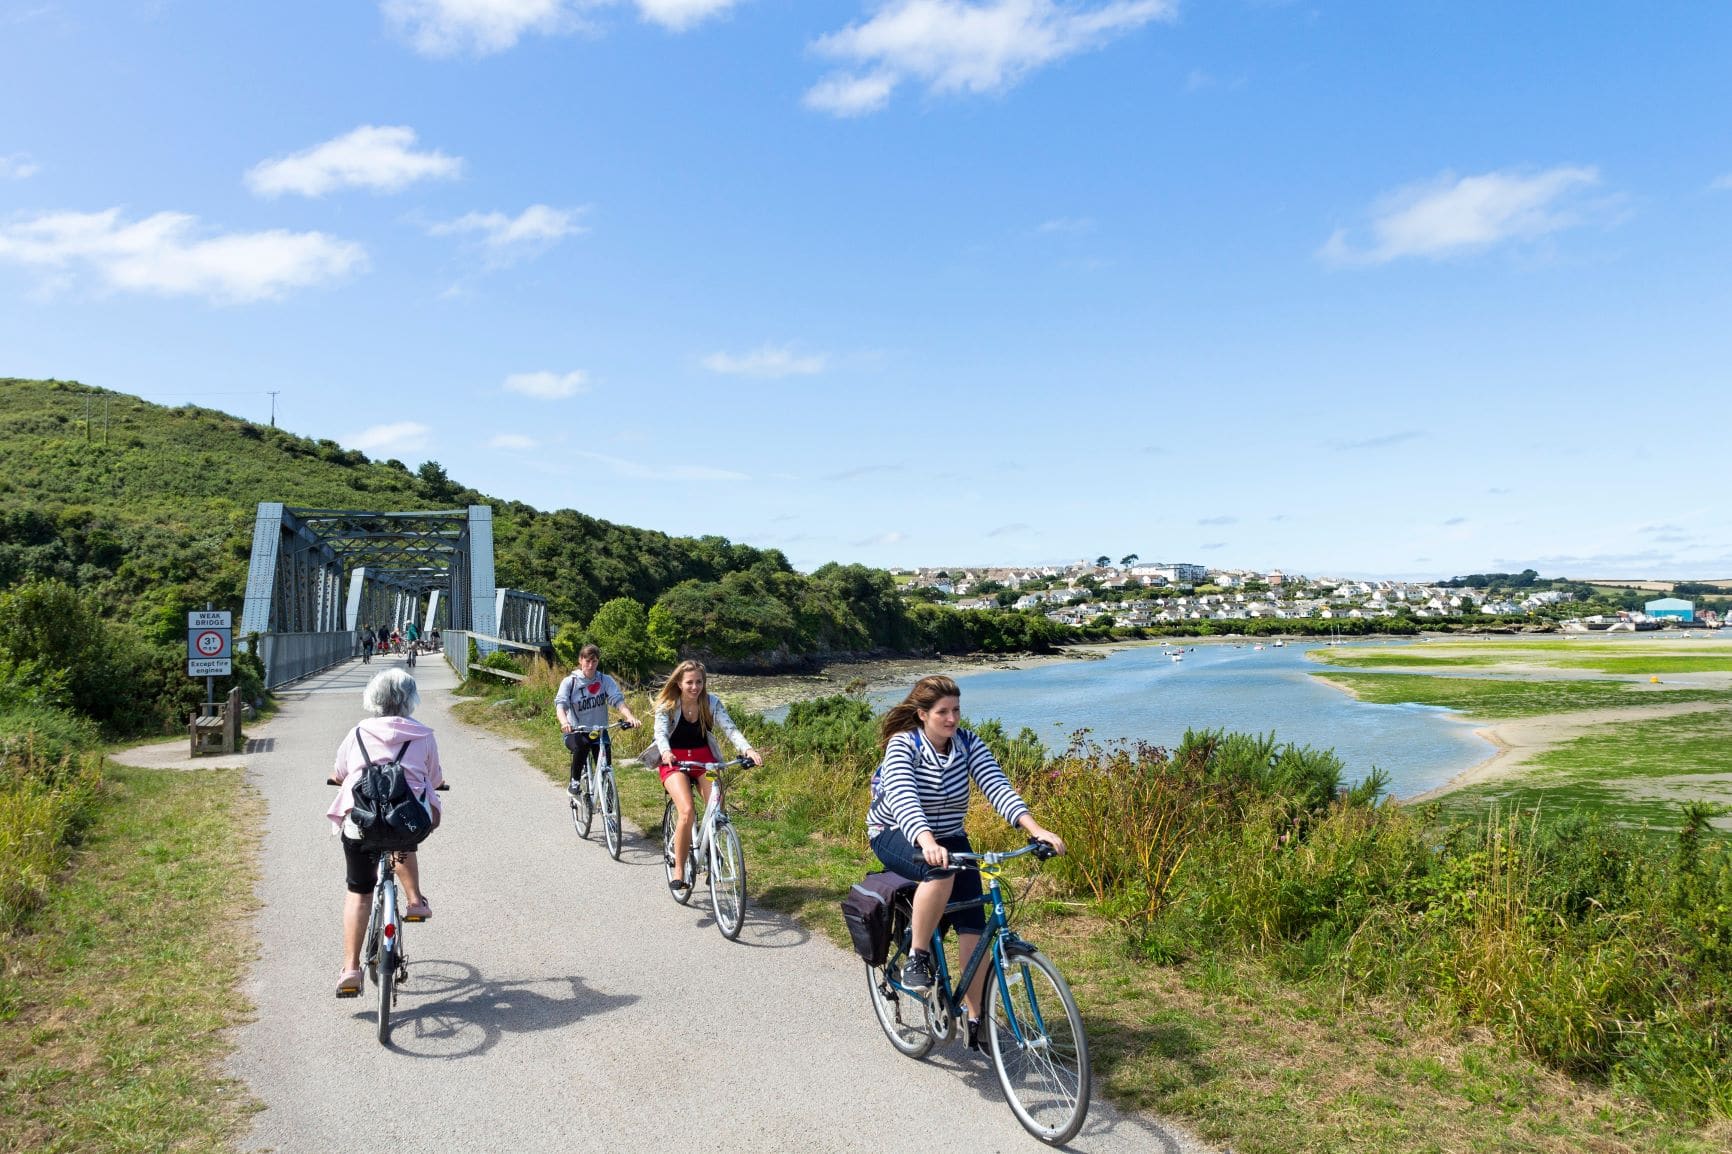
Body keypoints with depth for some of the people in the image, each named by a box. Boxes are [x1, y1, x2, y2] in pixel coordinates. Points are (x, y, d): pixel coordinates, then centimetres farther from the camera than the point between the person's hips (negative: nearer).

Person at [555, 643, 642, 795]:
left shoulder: (605, 681, -3)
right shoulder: (570, 682, -6)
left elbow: (618, 700, -16)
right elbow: (560, 703, -19)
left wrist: (630, 716, -37)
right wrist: (564, 722, -42)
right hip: (575, 733, -2)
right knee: (582, 745, -35)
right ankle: (574, 782, -14)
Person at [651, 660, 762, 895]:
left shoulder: (711, 702, -7)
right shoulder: (667, 705, -11)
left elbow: (729, 727, -18)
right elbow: (660, 732, -26)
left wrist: (748, 749, -36)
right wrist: (665, 752, -49)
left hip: (704, 758, 3)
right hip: (674, 761, -2)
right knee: (686, 811, -24)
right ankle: (678, 869, -11)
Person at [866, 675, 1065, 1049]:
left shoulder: (968, 744, -11)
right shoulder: (902, 745, -23)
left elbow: (998, 786, -24)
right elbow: (903, 799, -39)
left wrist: (1035, 828, -40)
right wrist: (928, 843, -58)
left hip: (949, 838, 5)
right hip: (895, 835, -4)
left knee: (973, 928, -9)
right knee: (940, 873, -38)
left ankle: (976, 1022, 4)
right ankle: (917, 960, -18)